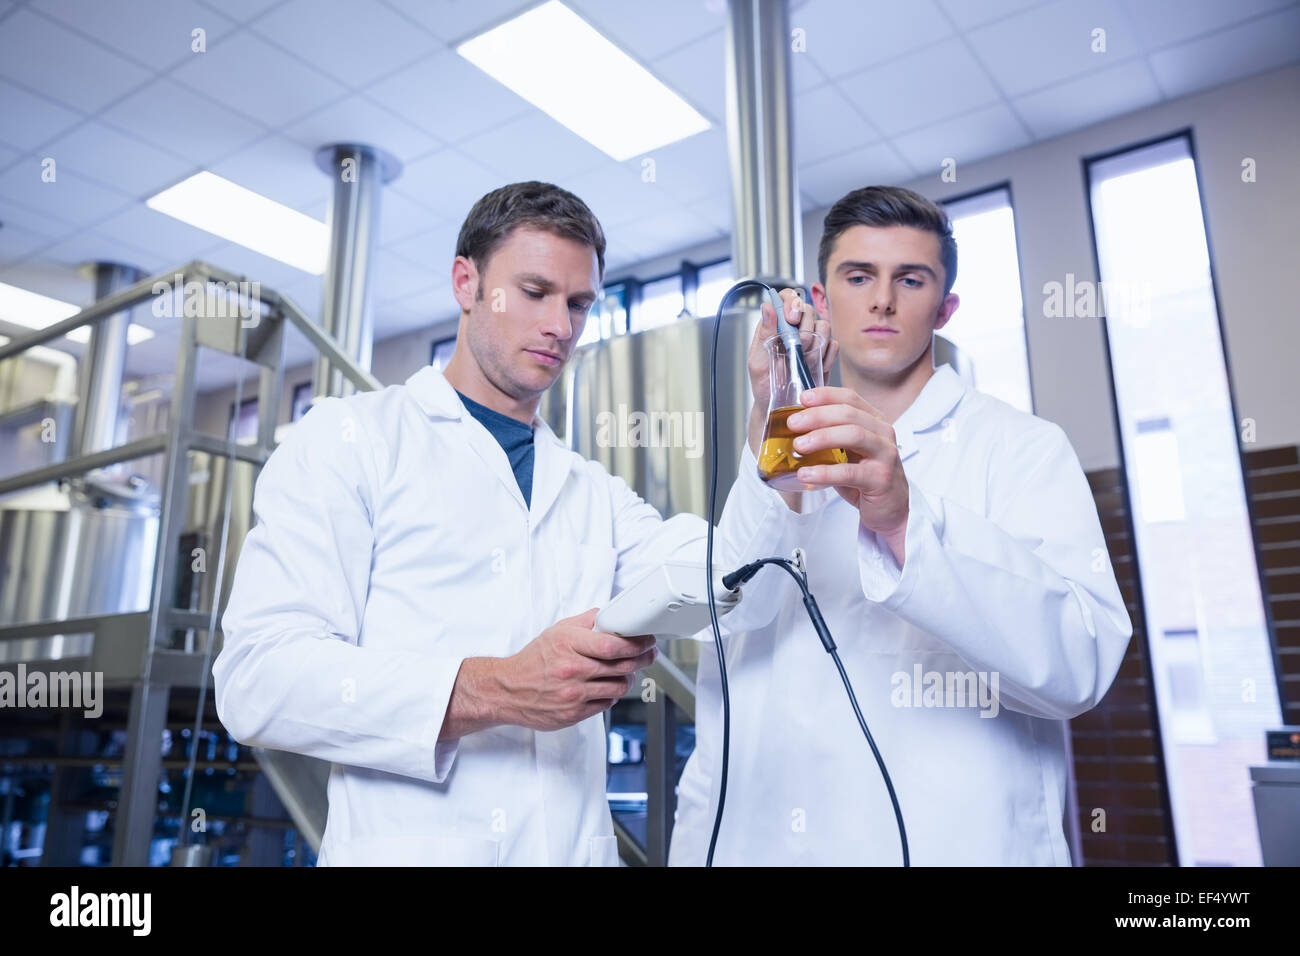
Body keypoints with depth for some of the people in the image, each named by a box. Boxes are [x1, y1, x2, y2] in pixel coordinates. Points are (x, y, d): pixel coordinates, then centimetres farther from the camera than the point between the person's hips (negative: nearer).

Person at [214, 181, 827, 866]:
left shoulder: (594, 493, 12)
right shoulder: (351, 437, -2)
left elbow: (733, 594, -2)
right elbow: (256, 679, -13)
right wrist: (492, 690, -25)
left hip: (576, 847, 5)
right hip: (407, 845, -4)